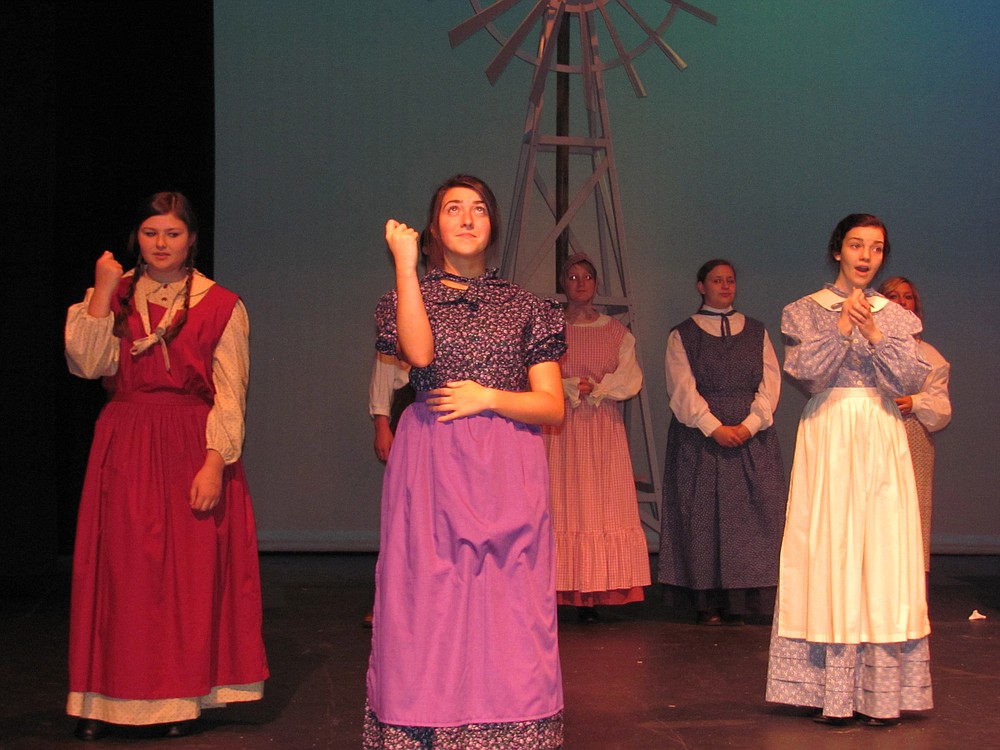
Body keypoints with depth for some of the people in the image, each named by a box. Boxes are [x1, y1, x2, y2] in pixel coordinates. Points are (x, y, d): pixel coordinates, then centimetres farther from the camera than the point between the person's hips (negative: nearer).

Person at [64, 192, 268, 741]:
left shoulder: (221, 305, 2)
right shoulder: (110, 296, 10)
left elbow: (230, 393, -4)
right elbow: (86, 363, -7)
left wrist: (215, 462, -14)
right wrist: (103, 294, -8)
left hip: (193, 448, -1)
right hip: (124, 447, 2)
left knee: (192, 570, 1)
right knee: (120, 568, 1)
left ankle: (181, 696, 10)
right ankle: (106, 700, 8)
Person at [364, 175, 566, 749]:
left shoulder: (523, 307, 11)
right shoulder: (415, 295, 10)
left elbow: (552, 407, 7)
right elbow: (419, 352, -14)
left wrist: (488, 398, -8)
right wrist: (405, 263, -10)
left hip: (507, 471, 1)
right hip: (431, 466, 0)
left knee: (507, 607, -2)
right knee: (428, 600, -3)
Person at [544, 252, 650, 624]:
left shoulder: (617, 332, 13)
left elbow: (631, 380, 2)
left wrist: (593, 388, -9)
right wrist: (574, 387, -12)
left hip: (603, 429, 1)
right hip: (559, 429, -1)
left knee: (602, 506, -5)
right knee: (561, 506, -7)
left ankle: (592, 597, -5)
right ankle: (560, 592, -8)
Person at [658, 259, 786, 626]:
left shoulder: (756, 332, 14)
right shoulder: (682, 335, 7)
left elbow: (770, 384, 4)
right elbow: (683, 389, -4)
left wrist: (750, 424, -12)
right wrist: (714, 427, -17)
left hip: (752, 436, 2)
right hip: (699, 437, -2)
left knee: (751, 511, -4)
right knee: (702, 513, -5)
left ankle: (739, 601, 0)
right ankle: (708, 603, -2)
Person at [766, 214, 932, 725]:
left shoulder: (897, 317, 12)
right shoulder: (804, 312, 6)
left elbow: (911, 381, 0)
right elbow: (806, 375, -7)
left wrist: (874, 334, -11)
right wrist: (842, 329, -14)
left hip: (882, 441, 2)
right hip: (827, 438, -2)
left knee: (883, 553, -3)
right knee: (828, 552, -5)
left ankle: (880, 692, 1)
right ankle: (831, 692, 1)